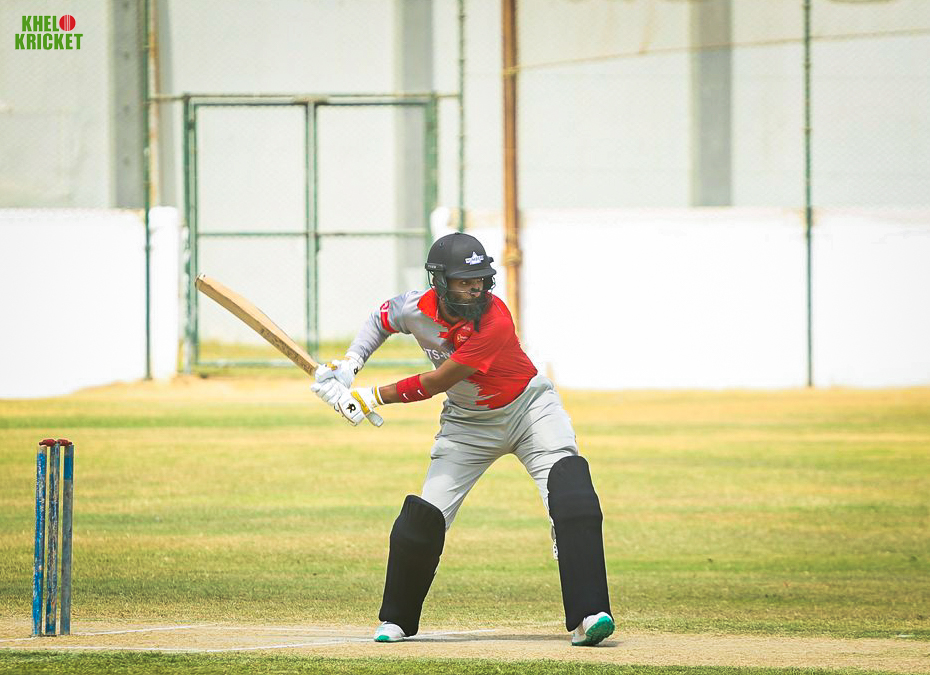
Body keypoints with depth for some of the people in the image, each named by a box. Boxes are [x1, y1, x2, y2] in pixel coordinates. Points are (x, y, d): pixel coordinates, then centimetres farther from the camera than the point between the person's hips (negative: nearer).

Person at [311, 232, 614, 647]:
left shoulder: (493, 322, -33)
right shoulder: (416, 308, -17)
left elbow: (437, 383, -29)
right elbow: (381, 320, 9)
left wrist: (373, 398, -23)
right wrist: (350, 364, -7)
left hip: (527, 408, -4)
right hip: (468, 423, 4)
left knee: (572, 495, -26)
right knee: (424, 517, -3)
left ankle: (587, 616, -31)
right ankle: (397, 620, 19)